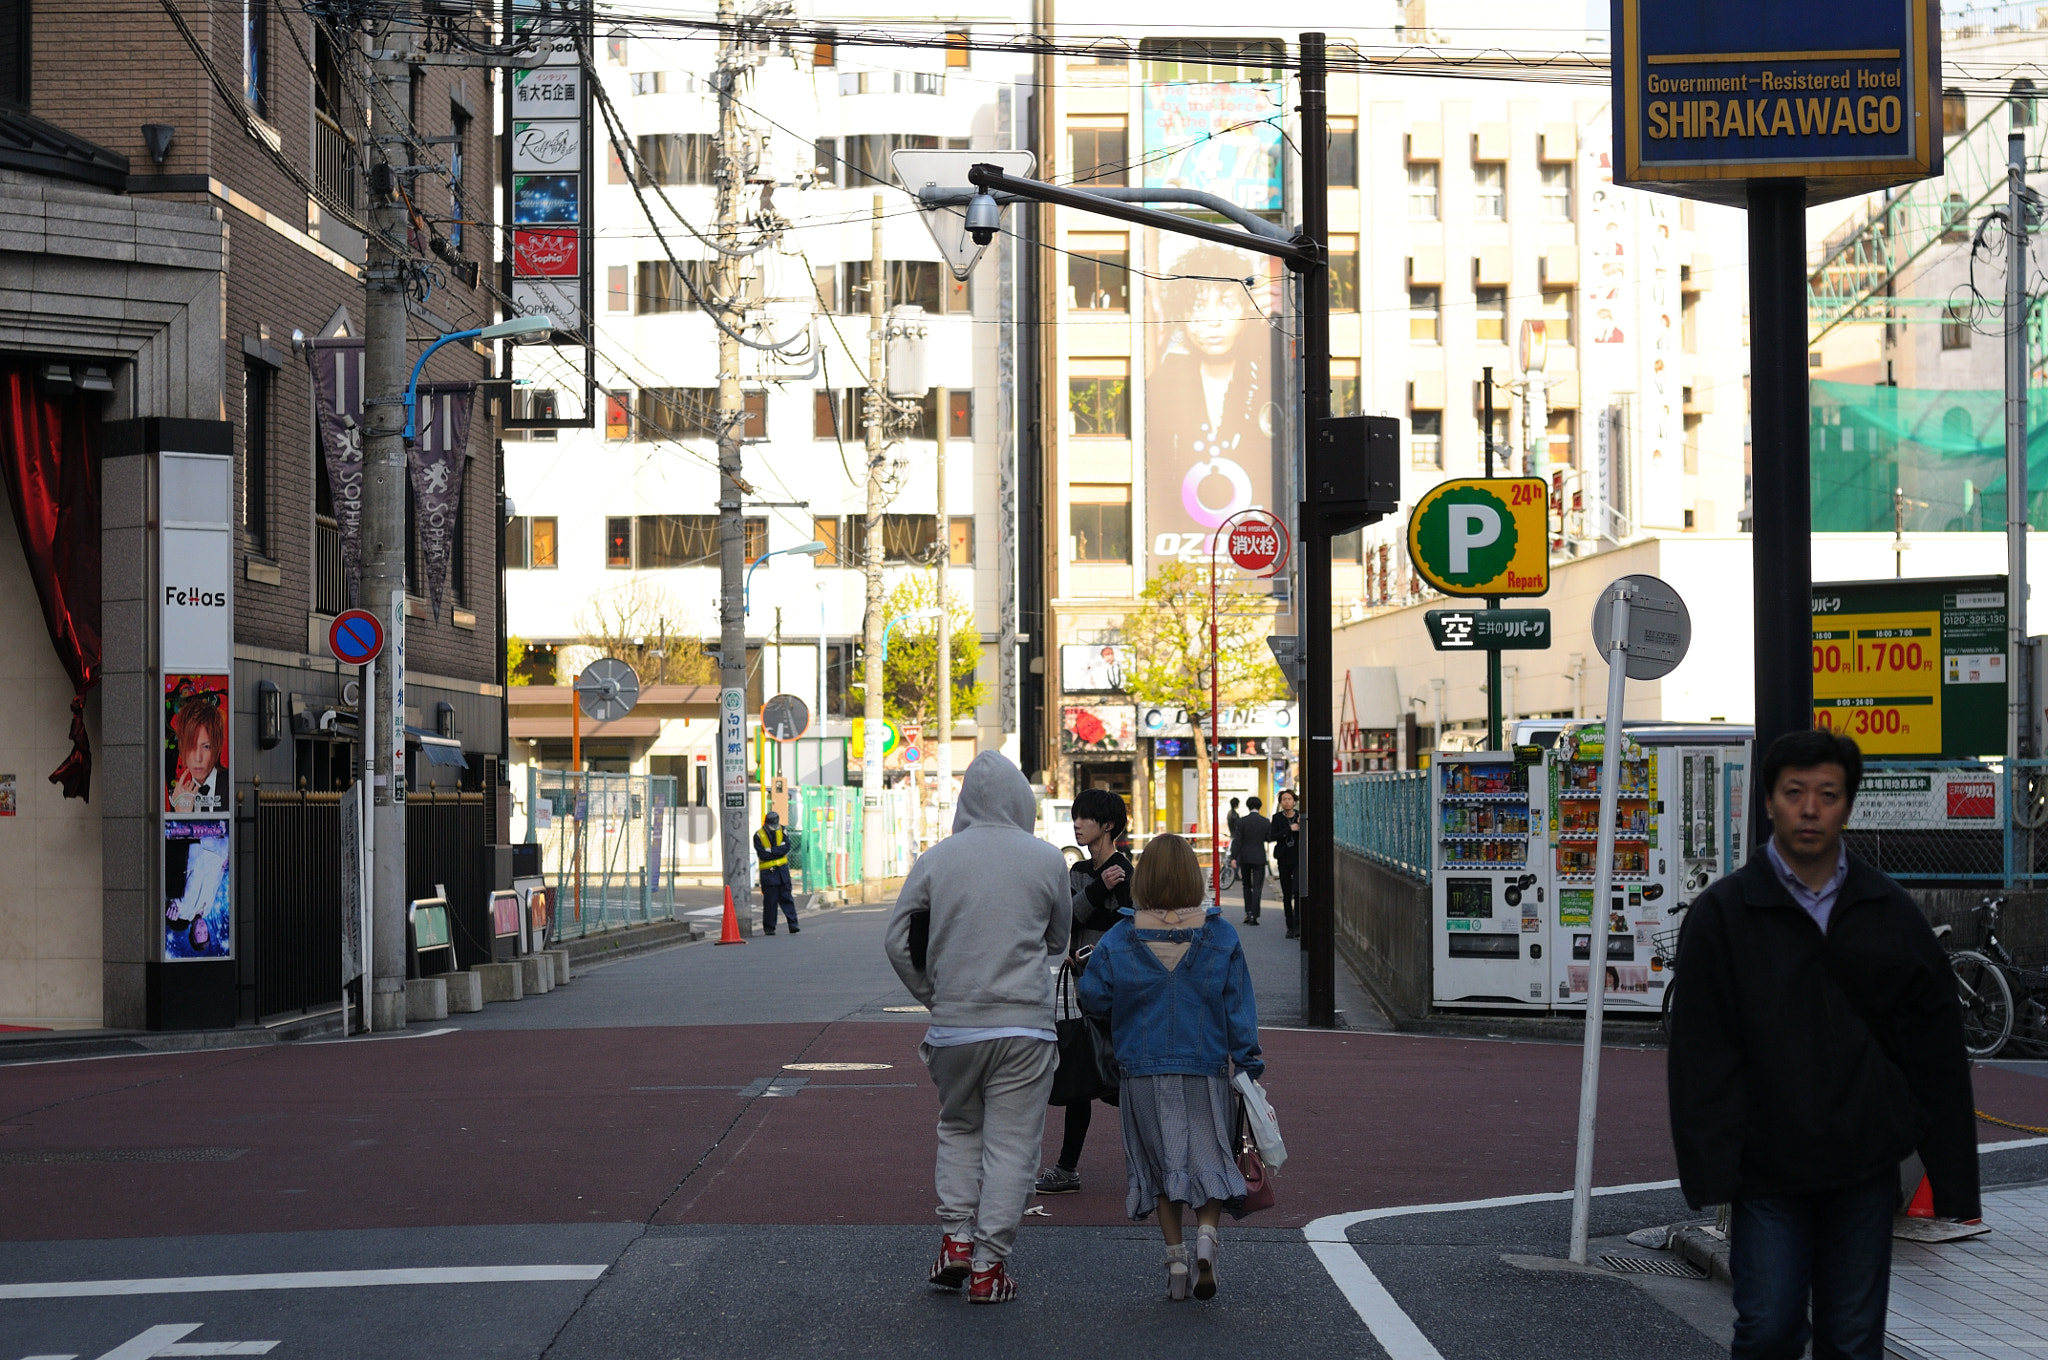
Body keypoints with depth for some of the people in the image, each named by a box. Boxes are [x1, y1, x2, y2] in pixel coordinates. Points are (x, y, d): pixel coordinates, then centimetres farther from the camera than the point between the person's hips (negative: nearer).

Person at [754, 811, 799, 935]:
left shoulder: (782, 831, 6)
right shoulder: (758, 836, -4)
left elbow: (786, 848, -8)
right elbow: (762, 855, -13)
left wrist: (771, 851, -16)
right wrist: (778, 850, -11)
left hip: (782, 870, 3)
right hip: (768, 872, -3)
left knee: (787, 898, 2)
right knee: (770, 901, -1)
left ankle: (793, 925, 1)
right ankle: (768, 928, 7)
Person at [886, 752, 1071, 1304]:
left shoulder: (936, 859, -1)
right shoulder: (1047, 860, -3)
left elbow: (898, 940, 2)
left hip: (953, 1025, 2)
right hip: (1024, 1026, -2)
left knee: (958, 1129, 21)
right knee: (1011, 1143, 3)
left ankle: (956, 1237, 11)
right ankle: (988, 1266, 2)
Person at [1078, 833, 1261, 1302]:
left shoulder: (1120, 939, -4)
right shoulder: (1220, 934, -3)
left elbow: (1092, 998, 0)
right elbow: (1239, 1004, -1)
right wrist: (1249, 1065, 4)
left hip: (1144, 1072, 0)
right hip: (1206, 1070, 0)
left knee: (1161, 1164, 11)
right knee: (1208, 1158, 8)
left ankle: (1175, 1255, 7)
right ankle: (1206, 1234, -15)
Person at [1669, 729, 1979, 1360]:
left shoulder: (1891, 914, 5)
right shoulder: (1724, 913, -2)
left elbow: (1938, 1052, 7)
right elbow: (1700, 1054, -5)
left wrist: (1952, 1174, 3)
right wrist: (1709, 1167, -12)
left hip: (1865, 1166, 2)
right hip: (1767, 1167, -2)